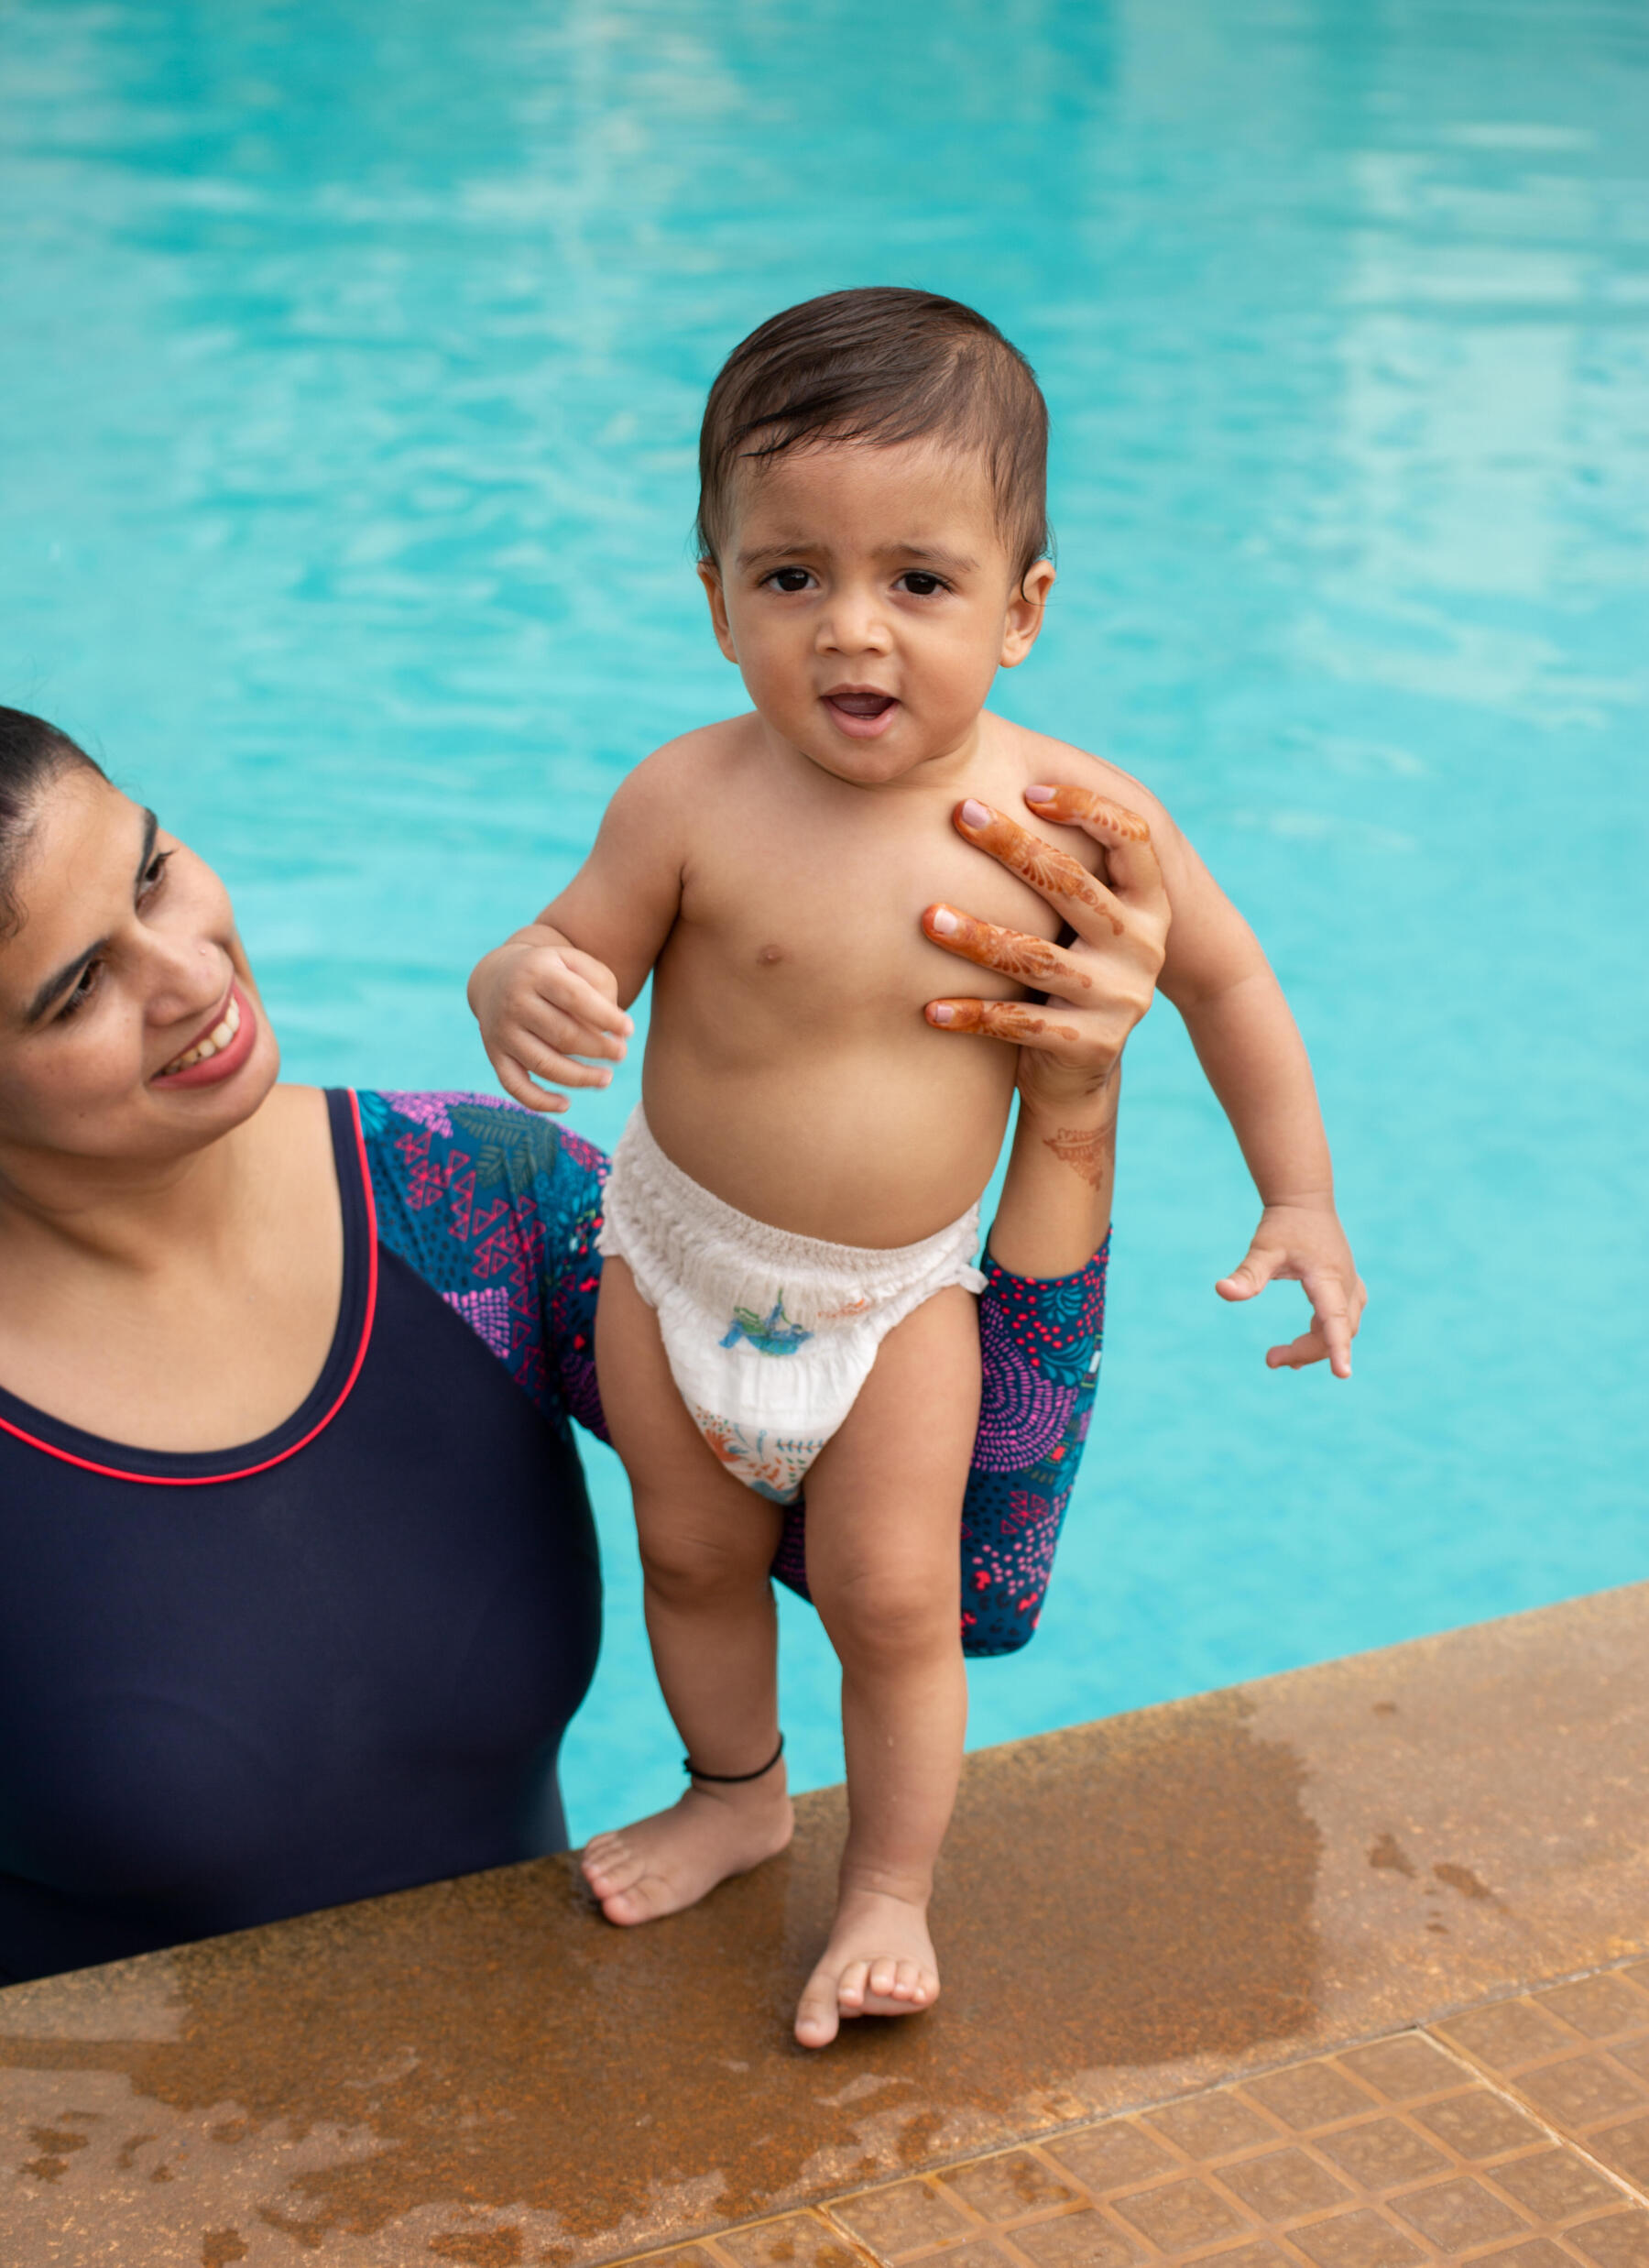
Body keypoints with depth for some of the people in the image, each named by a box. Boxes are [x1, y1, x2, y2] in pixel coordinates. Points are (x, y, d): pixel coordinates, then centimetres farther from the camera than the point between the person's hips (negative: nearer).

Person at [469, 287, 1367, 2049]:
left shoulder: (1075, 817, -20)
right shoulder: (690, 805, -23)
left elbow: (1224, 981, -4)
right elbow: (571, 955, -11)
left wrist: (1301, 1203, -2)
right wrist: (524, 993, -36)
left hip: (900, 1297, -1)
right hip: (679, 1262, 1)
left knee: (890, 1601, 2)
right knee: (693, 1564, 18)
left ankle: (890, 1890, 27)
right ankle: (737, 1792, 46)